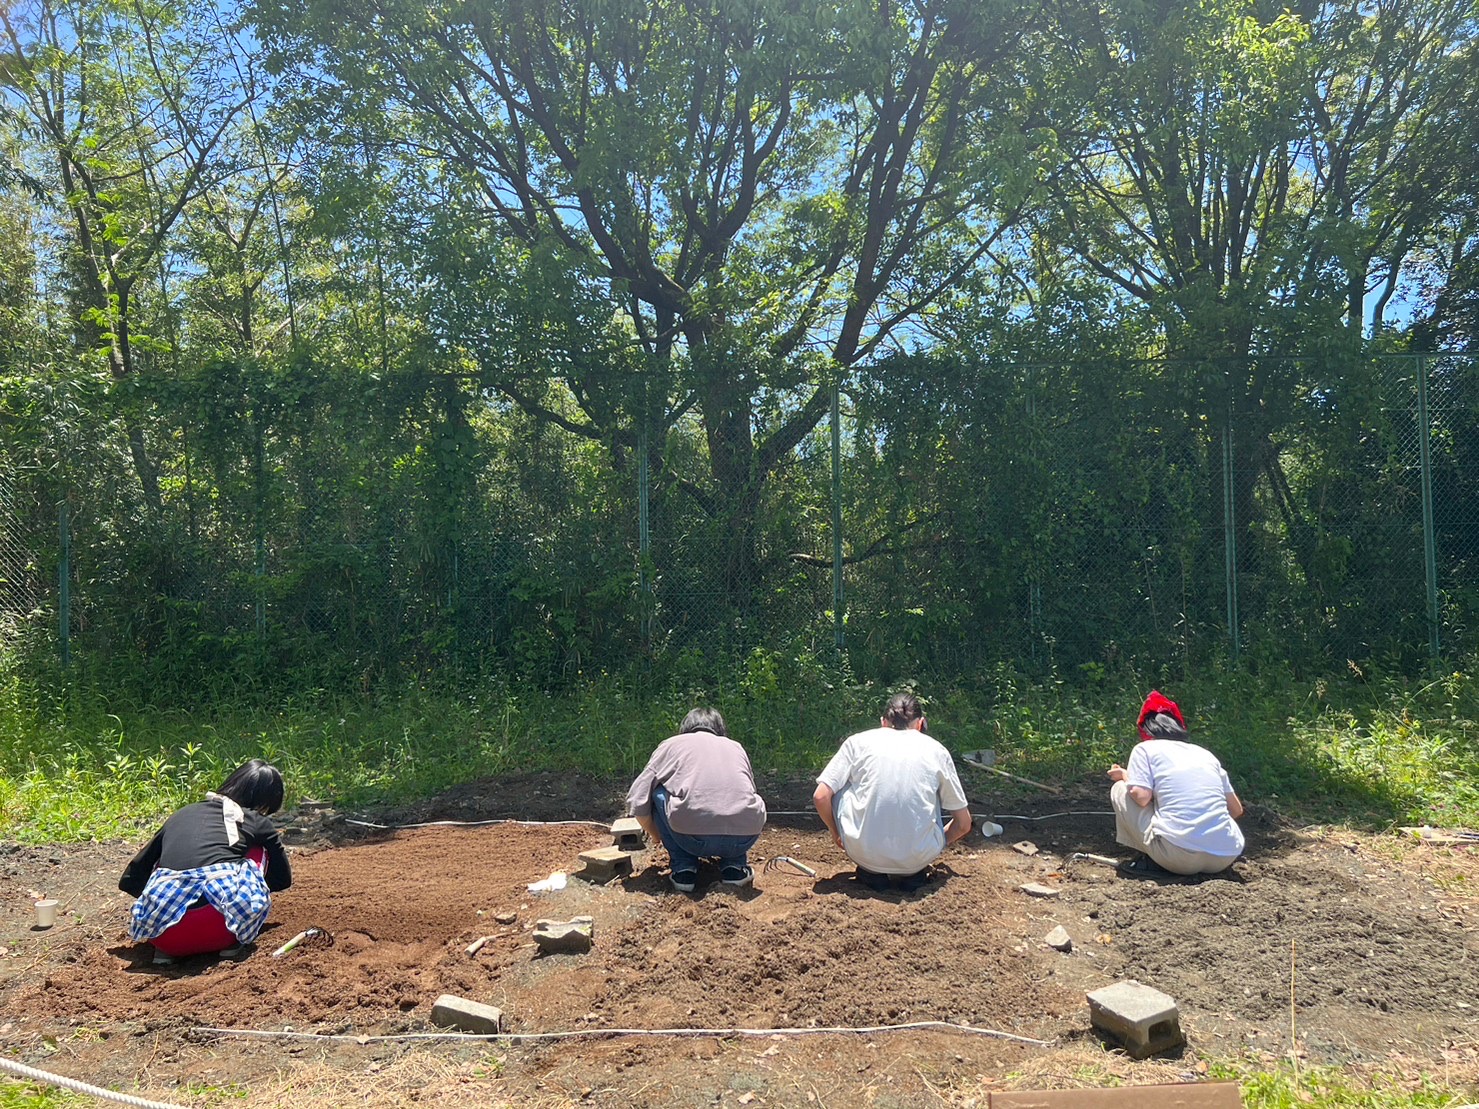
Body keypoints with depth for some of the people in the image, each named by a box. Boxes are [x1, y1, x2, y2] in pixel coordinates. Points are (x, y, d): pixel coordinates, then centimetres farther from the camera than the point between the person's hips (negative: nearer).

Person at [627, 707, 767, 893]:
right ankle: (735, 866, 18)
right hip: (744, 838, 3)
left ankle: (684, 869, 14)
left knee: (659, 794, 24)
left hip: (693, 838, -3)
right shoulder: (736, 747, 29)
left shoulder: (671, 745, 22)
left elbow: (637, 801, 16)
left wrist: (656, 835, 36)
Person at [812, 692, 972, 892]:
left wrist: (835, 834, 21)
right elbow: (964, 824, 14)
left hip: (865, 854, -1)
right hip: (918, 858, 1)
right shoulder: (936, 750, 10)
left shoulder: (857, 742, 8)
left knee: (840, 789, 22)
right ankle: (913, 874, 17)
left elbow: (820, 797, 1)